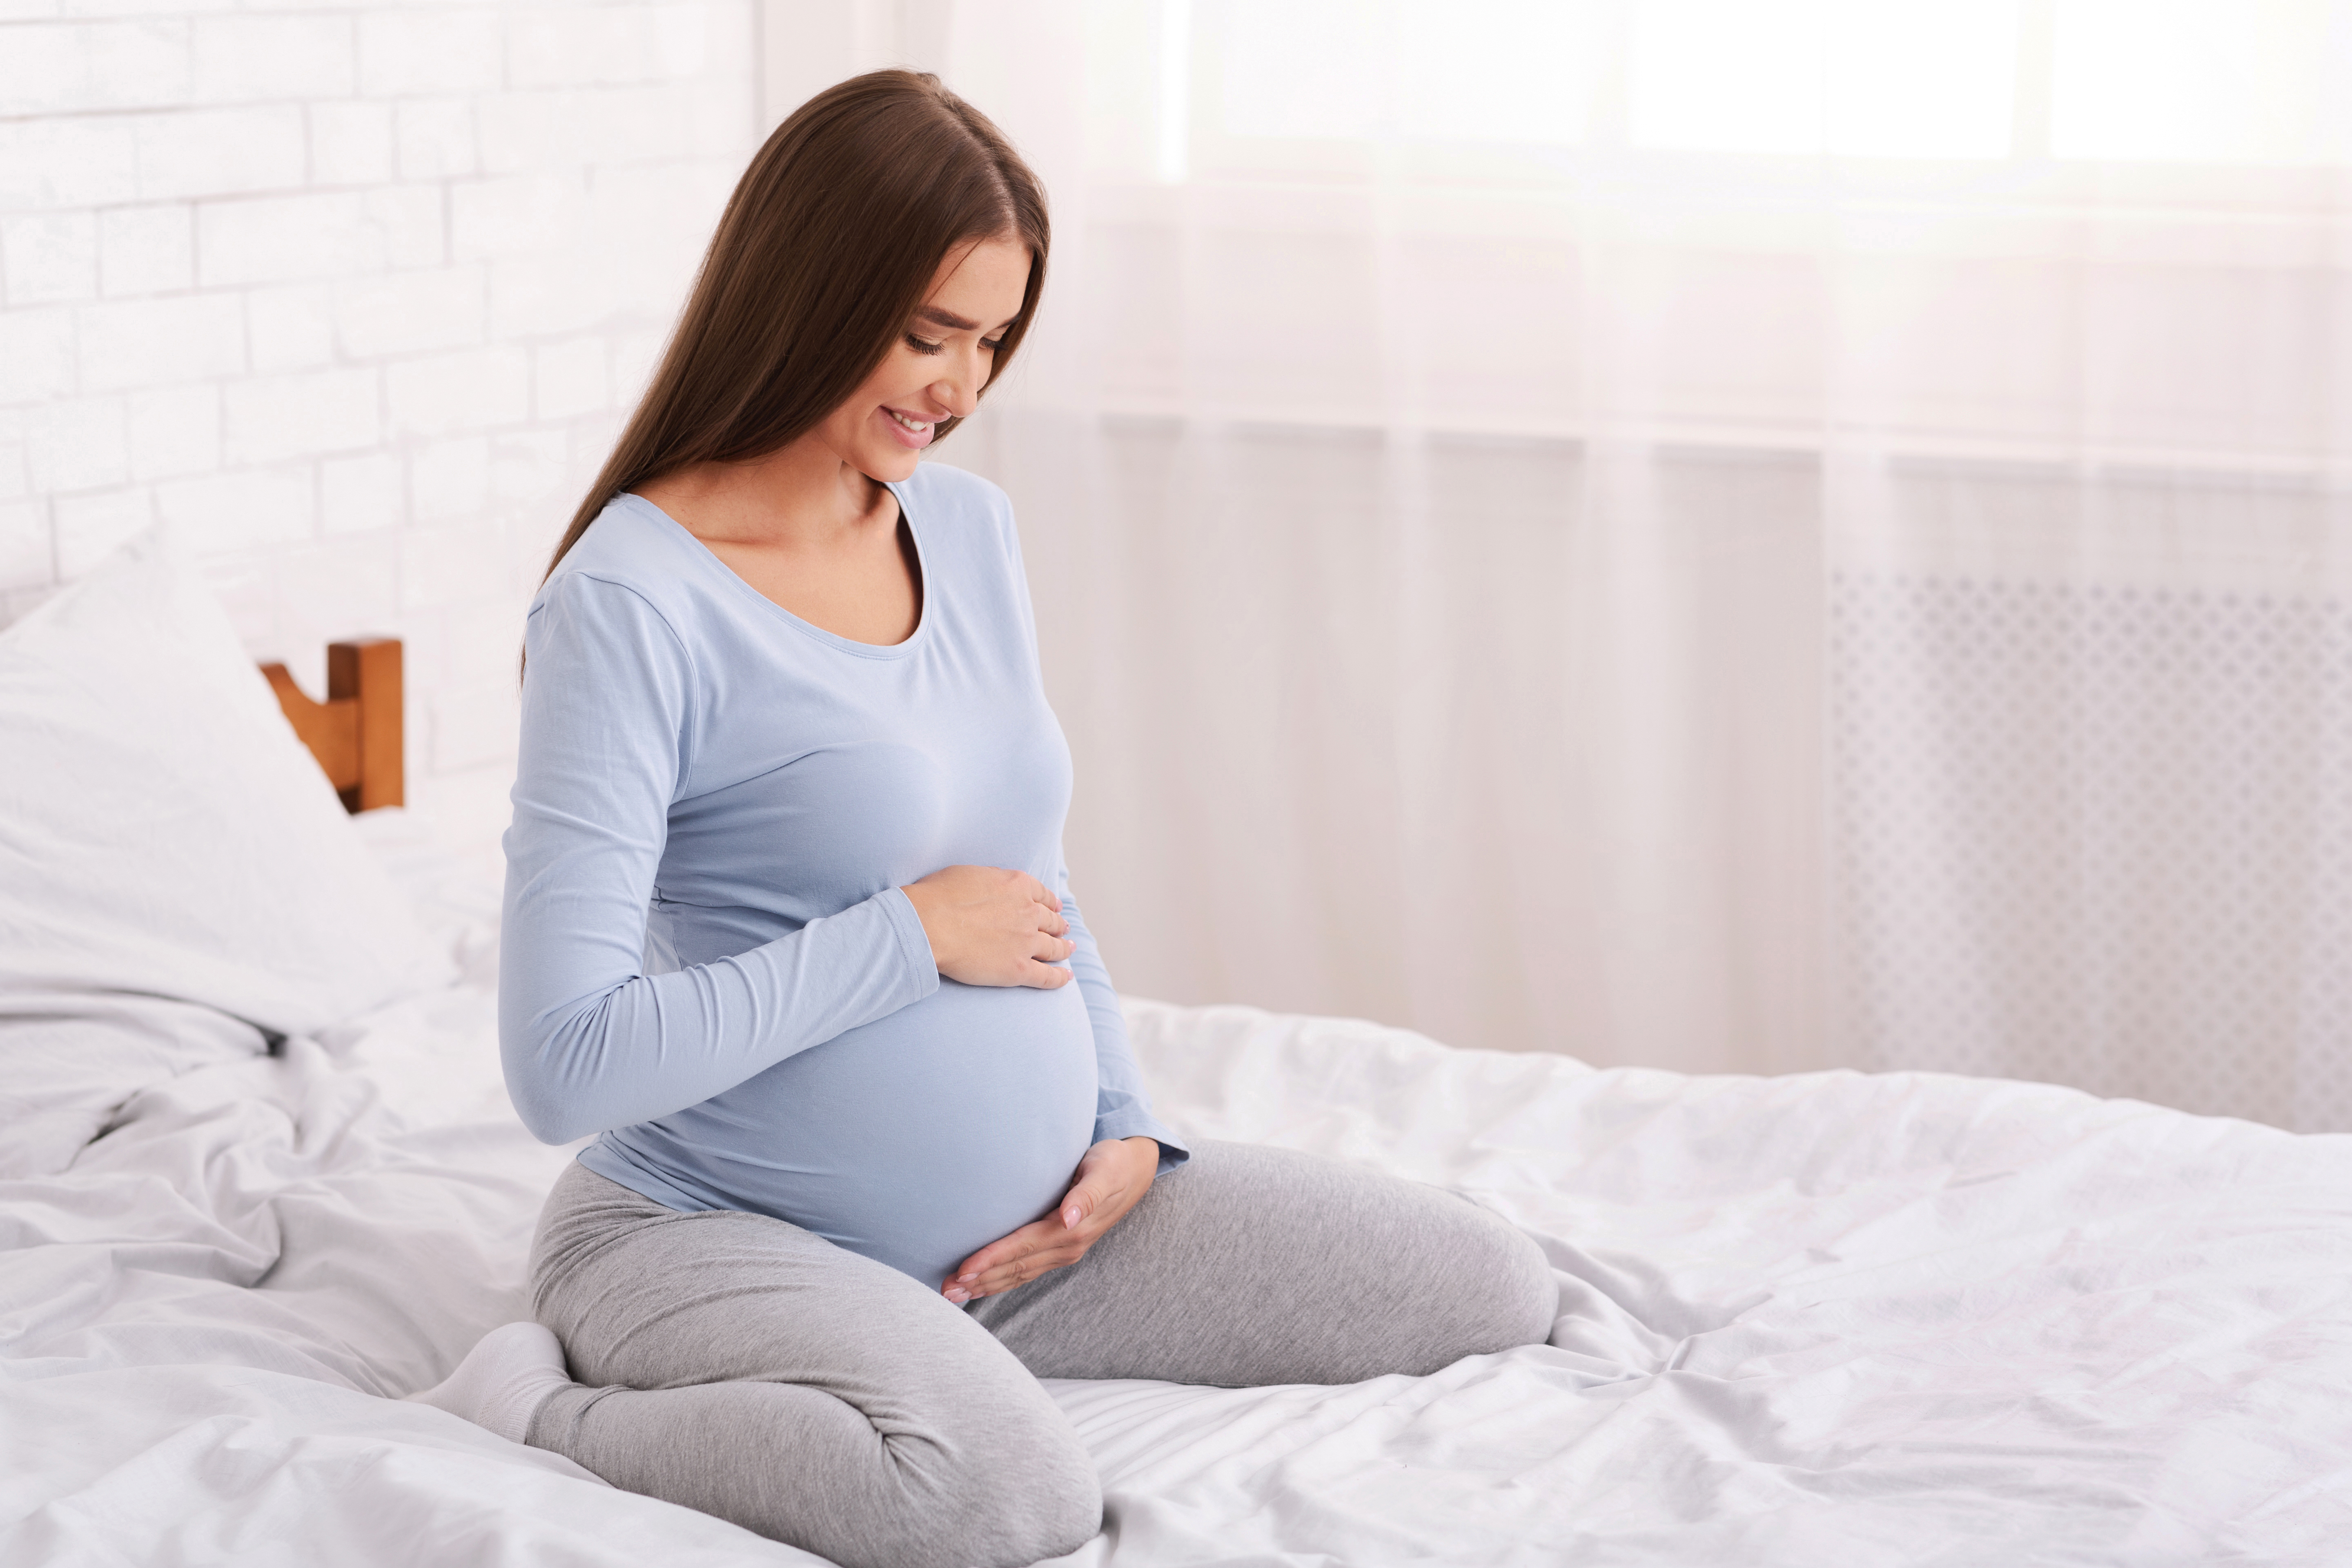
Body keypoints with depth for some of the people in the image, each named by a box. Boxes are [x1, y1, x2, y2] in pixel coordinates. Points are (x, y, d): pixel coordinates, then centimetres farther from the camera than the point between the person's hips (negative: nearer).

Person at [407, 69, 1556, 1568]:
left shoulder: (970, 526, 7)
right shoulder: (635, 607, -18)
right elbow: (567, 1062, -25)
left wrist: (1127, 1123, 2)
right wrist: (913, 935, -18)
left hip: (1022, 1220, 8)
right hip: (729, 1236, -8)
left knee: (1501, 1293, 4)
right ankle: (541, 1409, -12)